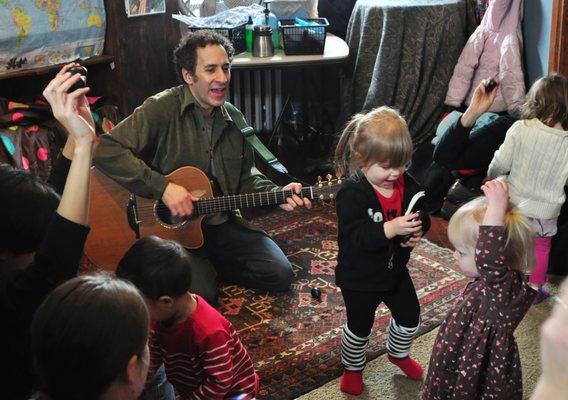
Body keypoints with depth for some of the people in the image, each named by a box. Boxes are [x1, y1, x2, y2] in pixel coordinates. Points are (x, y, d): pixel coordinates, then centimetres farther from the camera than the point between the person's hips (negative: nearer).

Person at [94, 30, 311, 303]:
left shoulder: (234, 119, 6)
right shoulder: (161, 109, -15)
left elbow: (246, 177, 15)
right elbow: (106, 150, -24)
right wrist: (163, 187, -28)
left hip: (221, 225, 6)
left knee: (280, 275, -3)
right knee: (201, 296, -27)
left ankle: (206, 266, 16)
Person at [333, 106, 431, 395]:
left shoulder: (407, 184, -7)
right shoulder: (351, 192, -27)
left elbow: (423, 216, 3)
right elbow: (354, 236, -34)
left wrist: (418, 230, -20)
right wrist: (390, 229, -46)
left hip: (395, 269, 6)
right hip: (360, 276, -6)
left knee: (410, 317, 22)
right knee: (359, 327, 15)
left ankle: (398, 353, 52)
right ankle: (352, 368, 42)